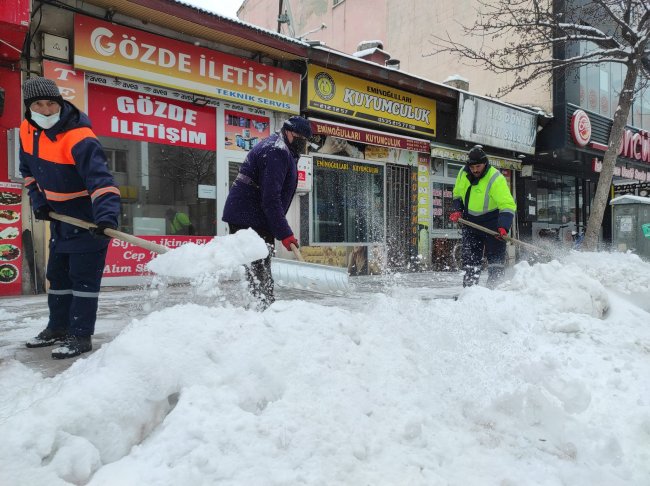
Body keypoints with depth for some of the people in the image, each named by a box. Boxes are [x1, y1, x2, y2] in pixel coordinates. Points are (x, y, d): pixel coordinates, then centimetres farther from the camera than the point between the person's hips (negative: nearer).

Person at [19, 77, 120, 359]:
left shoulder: (79, 138, -27)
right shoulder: (27, 130, -1)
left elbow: (100, 179, -37)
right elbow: (29, 170, 14)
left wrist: (106, 217, -50)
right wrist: (38, 201, 2)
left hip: (88, 219, -8)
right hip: (59, 217, 9)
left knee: (84, 278, -4)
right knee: (57, 274, 17)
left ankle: (80, 336, 6)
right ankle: (58, 328, 32)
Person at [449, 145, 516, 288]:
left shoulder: (496, 179, -22)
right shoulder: (463, 174, -4)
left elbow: (508, 205, -26)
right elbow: (457, 195, 14)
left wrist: (503, 226, -38)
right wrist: (456, 210, -2)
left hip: (492, 223, -5)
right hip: (470, 221, 5)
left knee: (495, 257, -6)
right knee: (469, 258, 7)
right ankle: (469, 288, 15)